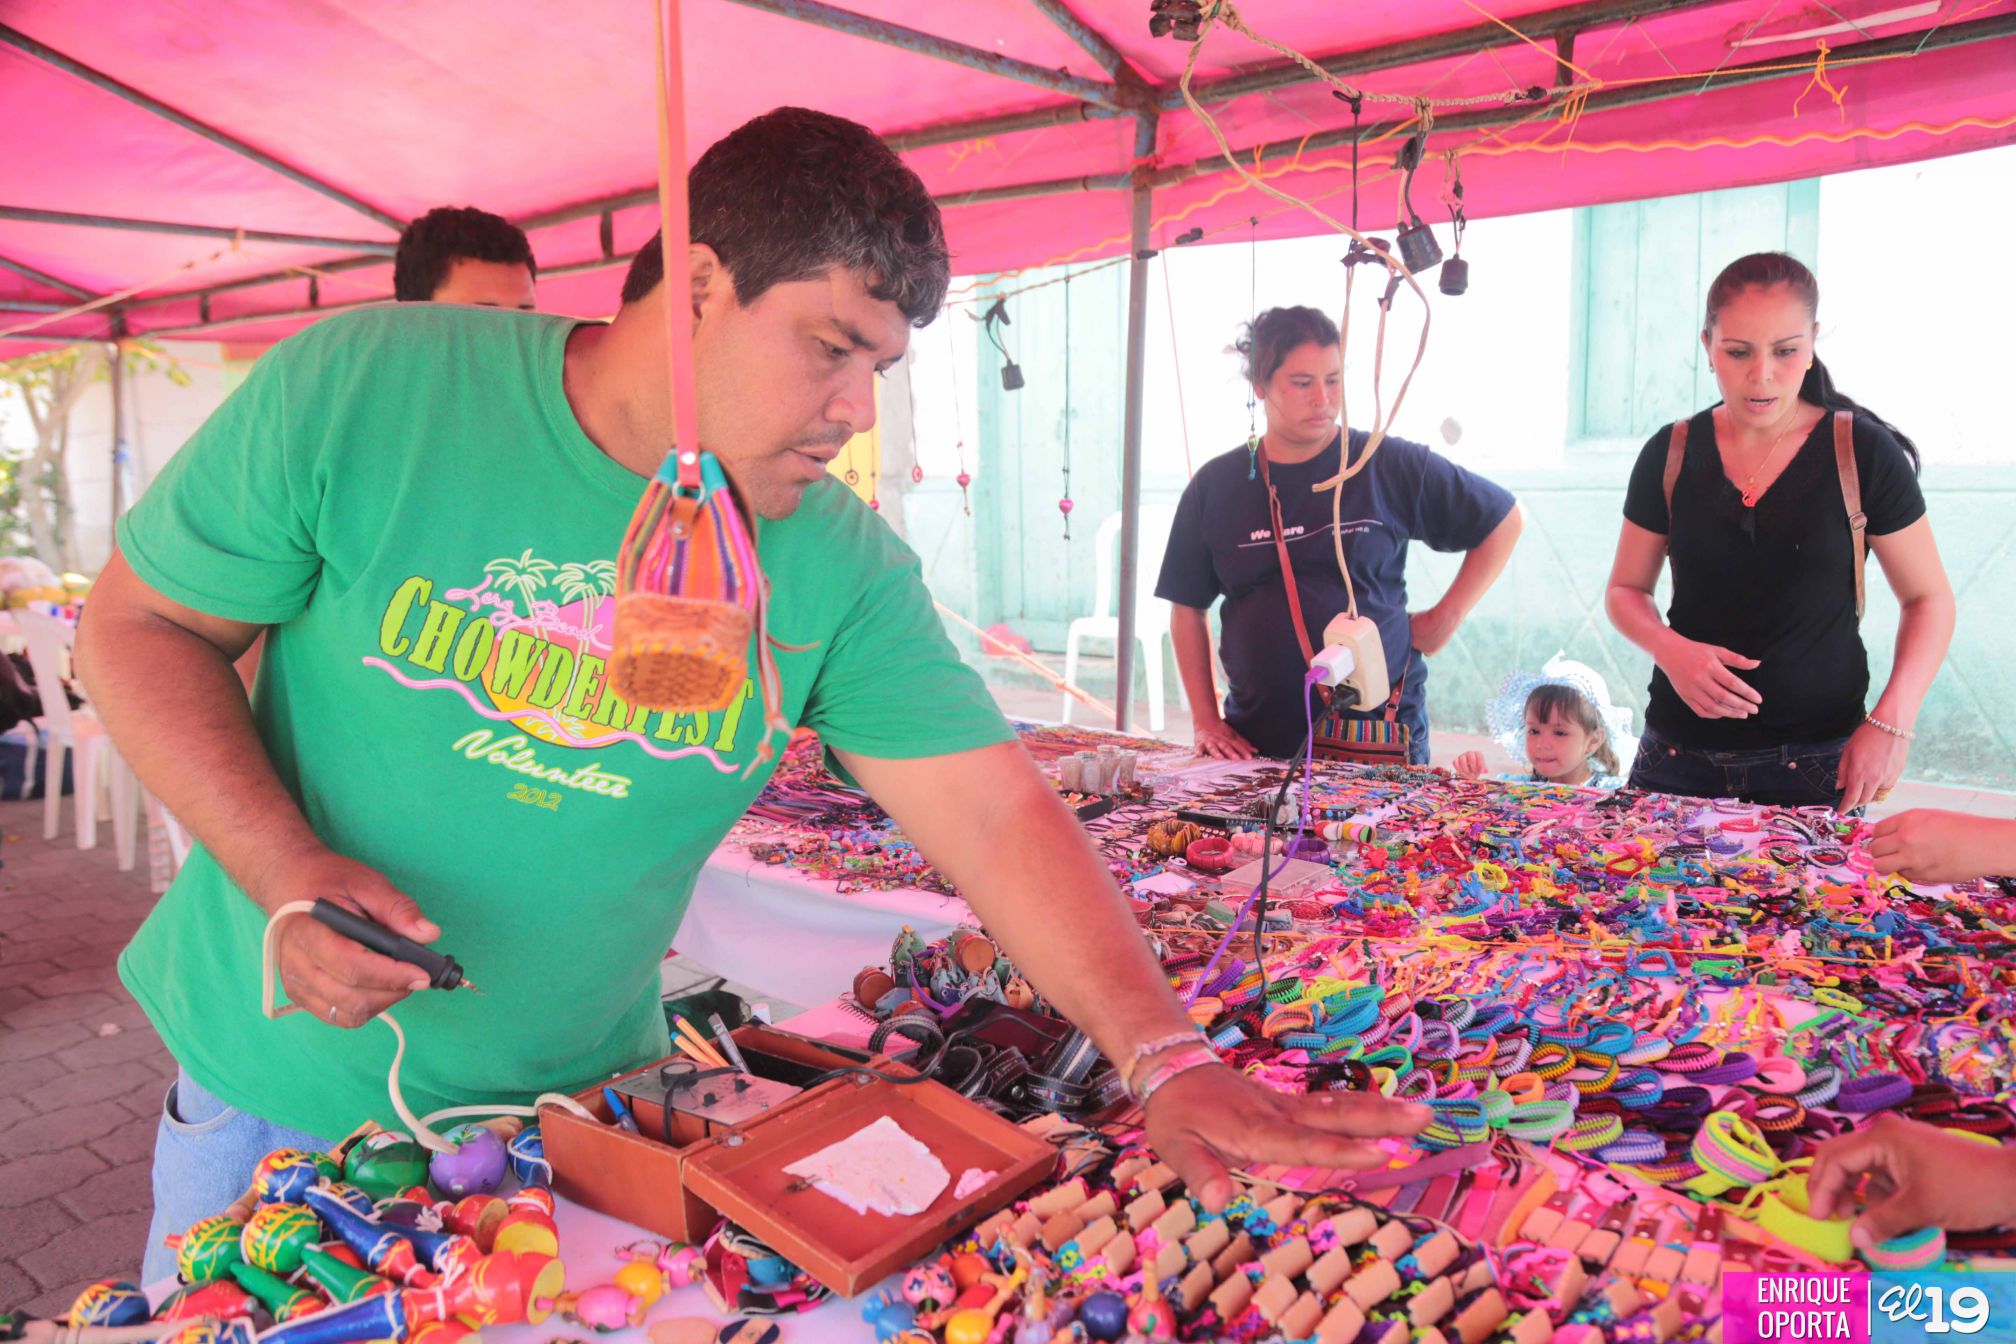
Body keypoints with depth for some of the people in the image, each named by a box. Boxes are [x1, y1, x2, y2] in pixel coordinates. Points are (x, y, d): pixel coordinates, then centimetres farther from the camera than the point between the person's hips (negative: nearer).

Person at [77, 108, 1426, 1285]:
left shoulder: (841, 567, -13)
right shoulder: (361, 387, -17)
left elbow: (998, 814, -15)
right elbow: (145, 621, -7)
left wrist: (1170, 1059, -25)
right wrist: (281, 870, -23)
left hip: (584, 1106, 1)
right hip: (281, 1083, 0)